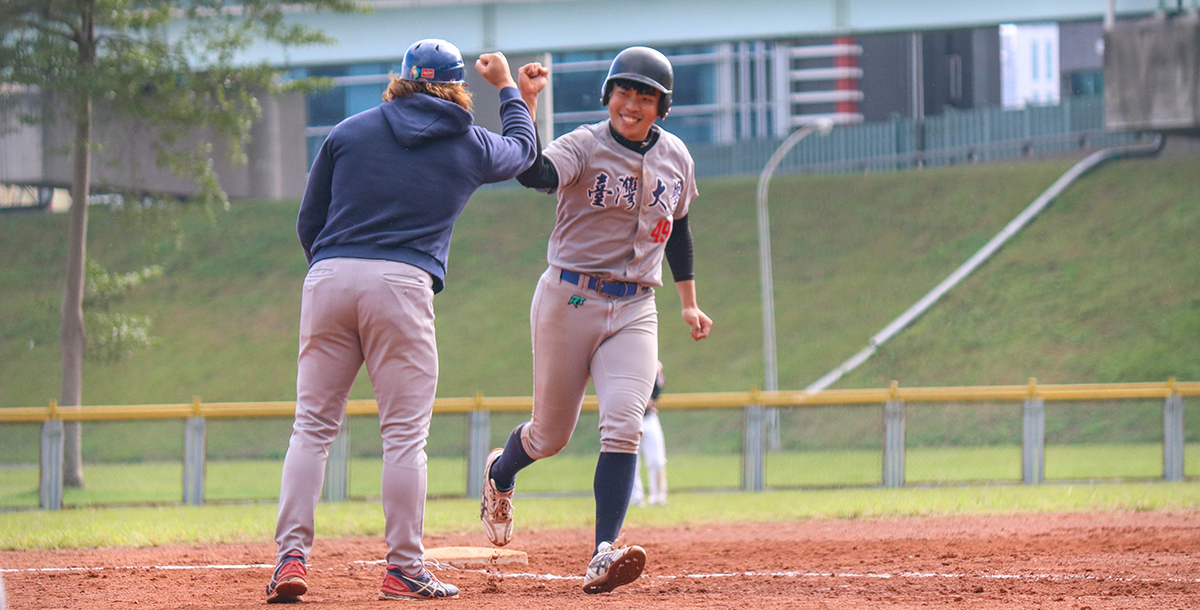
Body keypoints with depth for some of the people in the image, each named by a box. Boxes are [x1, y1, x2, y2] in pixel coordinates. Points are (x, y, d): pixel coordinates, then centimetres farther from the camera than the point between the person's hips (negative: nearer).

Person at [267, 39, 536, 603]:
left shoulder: (349, 132, 13)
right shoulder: (470, 147, 12)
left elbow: (308, 224, 15)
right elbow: (523, 148, 36)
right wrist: (507, 86, 49)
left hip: (327, 279, 2)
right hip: (402, 284, -2)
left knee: (312, 426, 6)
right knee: (405, 433, 1)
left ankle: (291, 556, -3)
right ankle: (403, 571, -1)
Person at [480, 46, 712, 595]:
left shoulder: (676, 158, 6)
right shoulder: (584, 146, -10)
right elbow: (535, 174, -31)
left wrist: (689, 302, 21)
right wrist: (526, 103, -39)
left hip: (634, 311, 3)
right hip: (569, 300, -3)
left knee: (623, 426, -17)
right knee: (551, 434, 9)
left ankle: (603, 556, -24)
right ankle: (499, 473, 45)